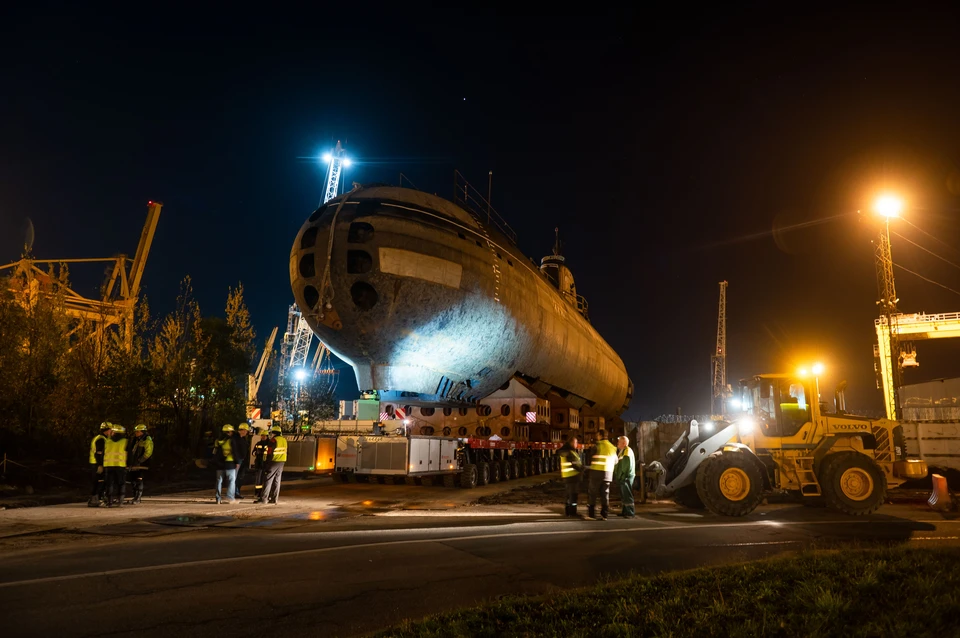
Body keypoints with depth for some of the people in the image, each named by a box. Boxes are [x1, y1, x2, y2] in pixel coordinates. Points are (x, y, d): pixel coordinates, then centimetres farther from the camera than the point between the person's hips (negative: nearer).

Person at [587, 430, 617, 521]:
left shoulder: (598, 445, -9)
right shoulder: (612, 447, 9)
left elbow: (591, 459, -8)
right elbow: (615, 461, 15)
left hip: (597, 472, -5)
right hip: (608, 473, 5)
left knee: (593, 494, 3)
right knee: (605, 494, 10)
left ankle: (591, 514, 3)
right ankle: (604, 514, 7)